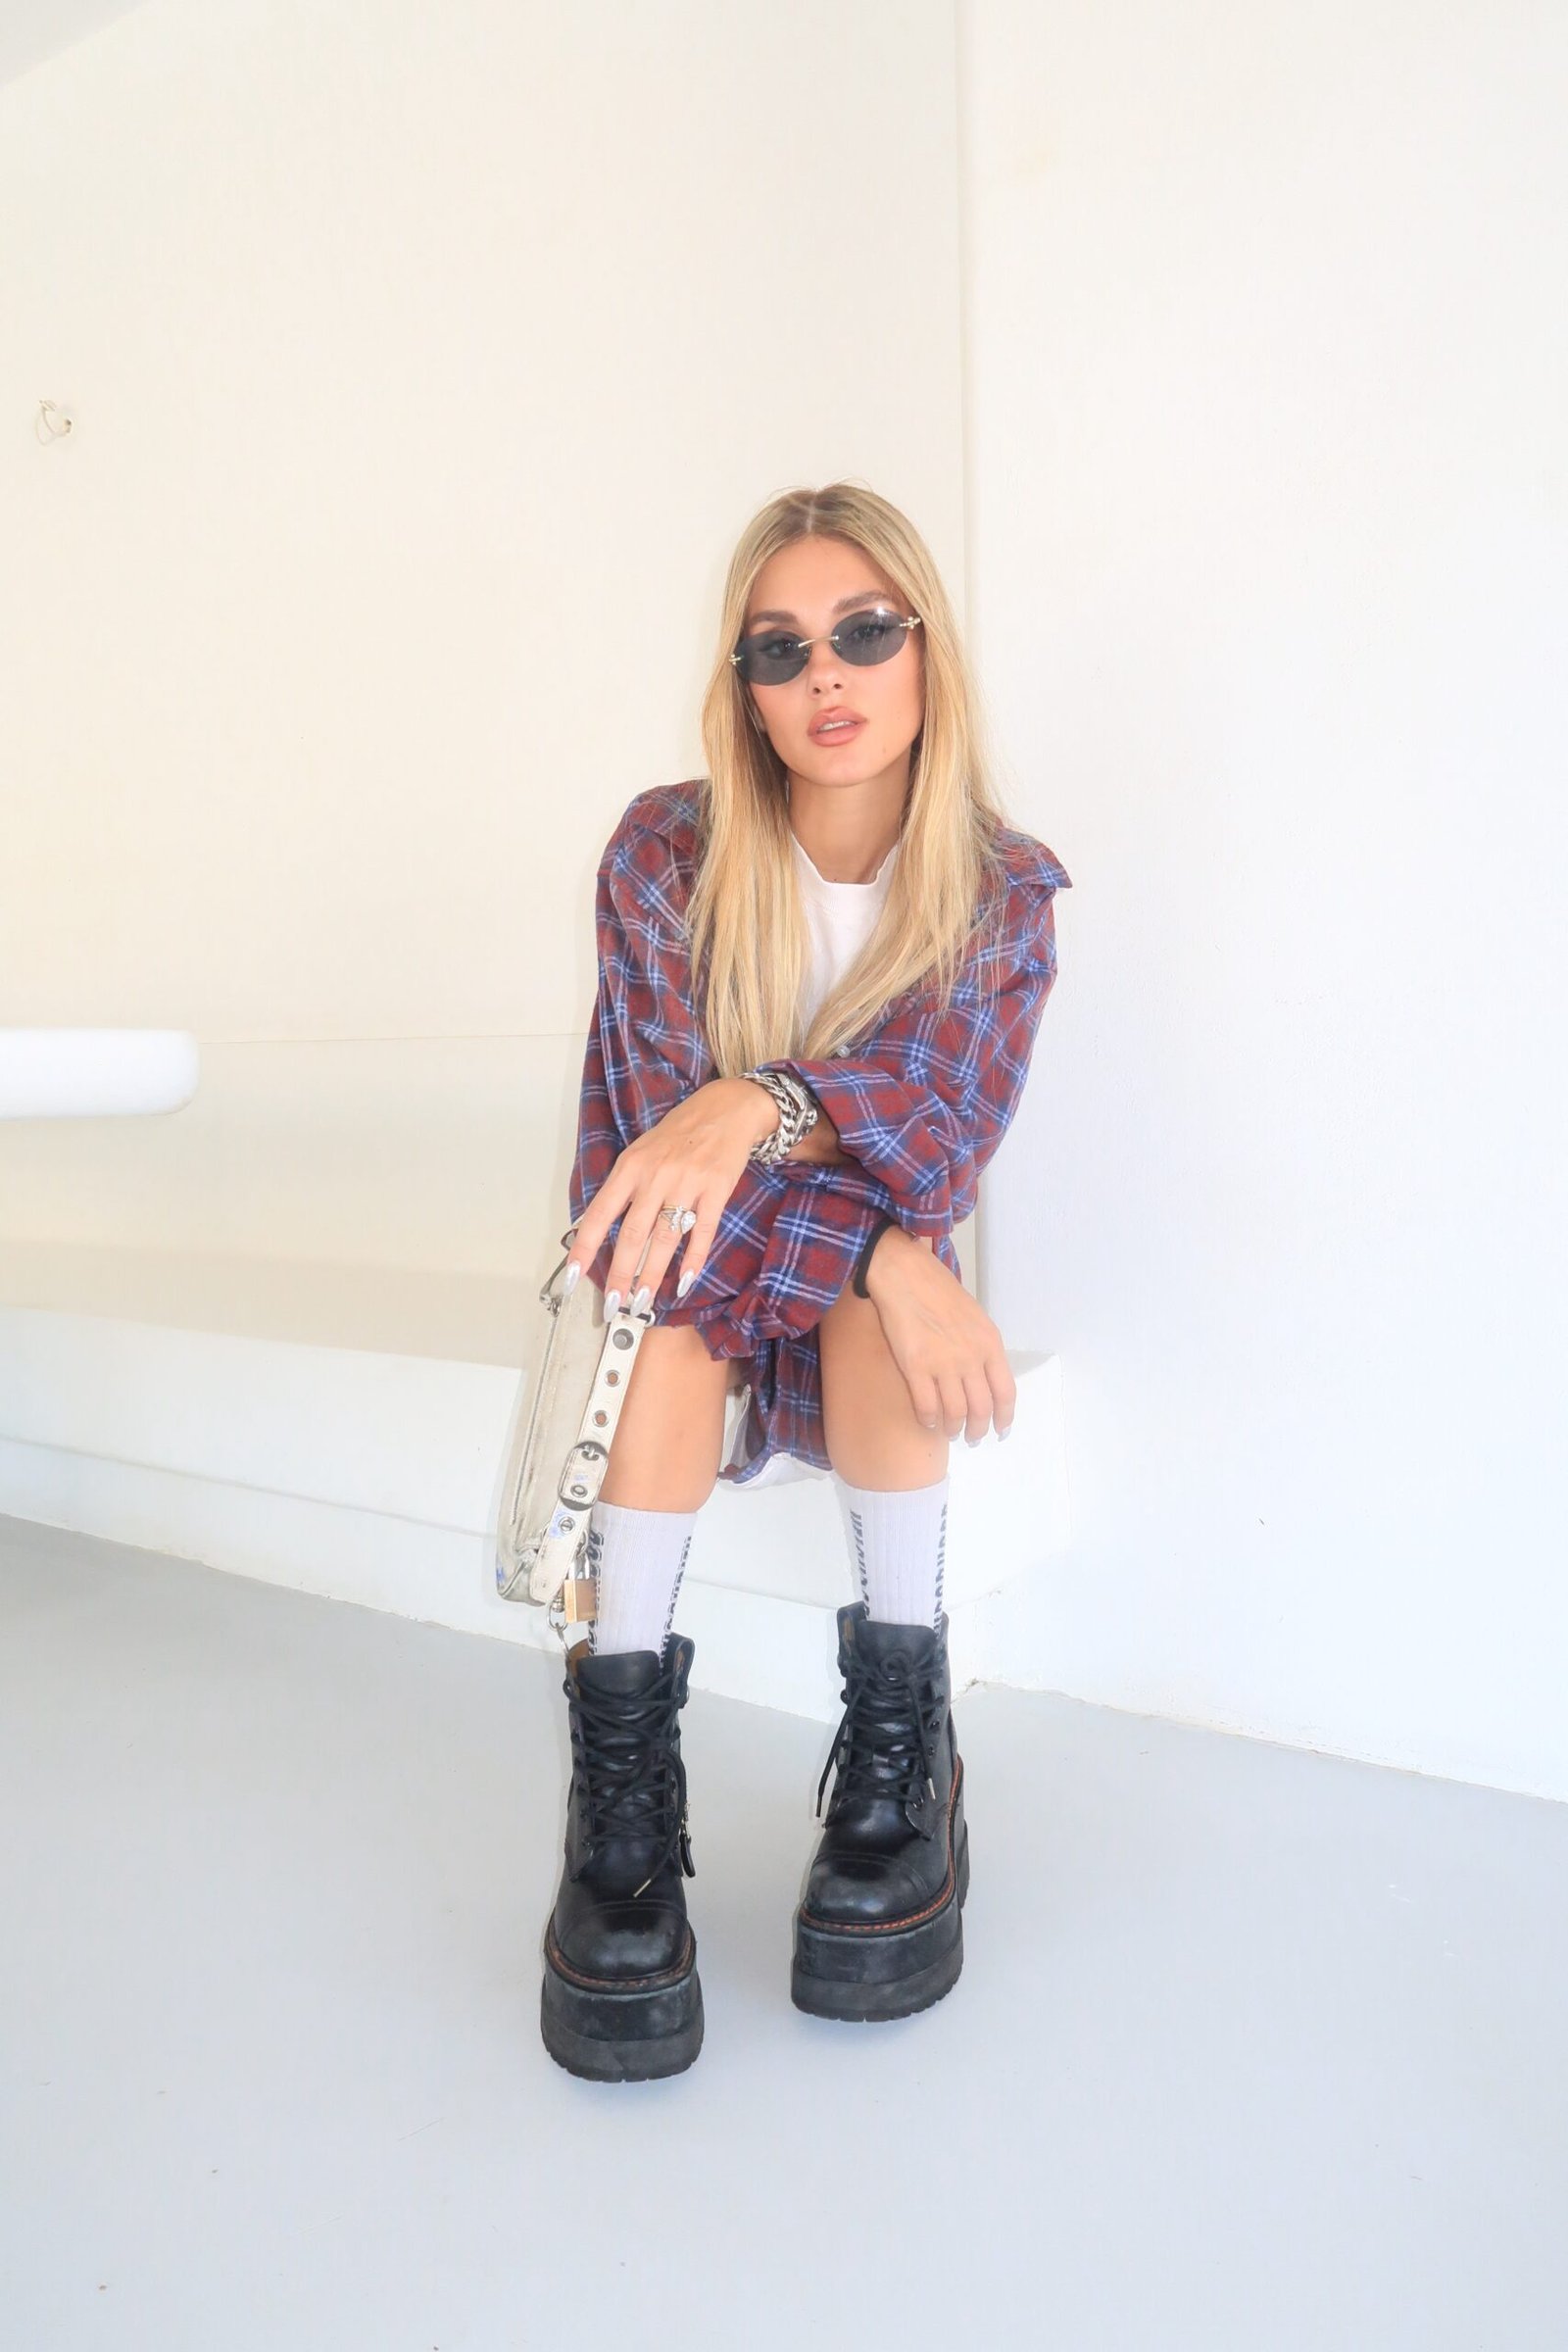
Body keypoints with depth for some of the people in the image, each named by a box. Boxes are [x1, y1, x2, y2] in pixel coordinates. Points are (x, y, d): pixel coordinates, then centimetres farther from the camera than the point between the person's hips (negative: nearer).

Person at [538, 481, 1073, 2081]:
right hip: (685, 1336, 0)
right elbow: (654, 1137, -19)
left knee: (889, 1238, -33)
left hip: (874, 1331, 1)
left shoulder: (1004, 894, -8)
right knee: (673, 1263, -34)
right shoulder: (666, 854, -11)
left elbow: (942, 1123, -25)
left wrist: (764, 1105, -47)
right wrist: (887, 1256, -34)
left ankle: (902, 1734, -23)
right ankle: (623, 1755, -30)